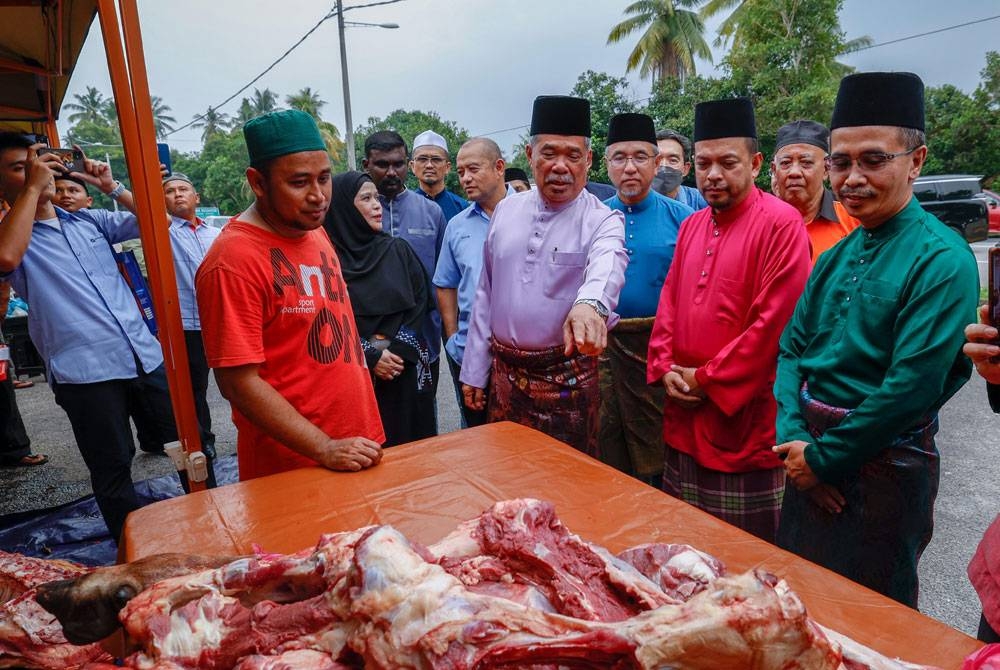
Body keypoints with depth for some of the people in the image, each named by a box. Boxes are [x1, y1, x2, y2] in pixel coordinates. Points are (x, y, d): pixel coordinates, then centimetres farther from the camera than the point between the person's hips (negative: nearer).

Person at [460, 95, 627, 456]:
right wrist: (473, 371, 9)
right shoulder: (506, 211, 6)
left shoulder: (602, 220, -8)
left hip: (568, 379, -4)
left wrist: (590, 304, -56)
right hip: (504, 372, 4)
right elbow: (485, 294, 9)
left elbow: (607, 266, -32)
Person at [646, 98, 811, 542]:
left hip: (746, 418, -7)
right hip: (684, 416, 7)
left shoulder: (781, 224, -12)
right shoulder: (691, 226, 11)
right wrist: (664, 369, -1)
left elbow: (774, 322, -18)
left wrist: (706, 380, -14)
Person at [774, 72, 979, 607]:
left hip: (883, 471, -6)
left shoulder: (943, 261, -15)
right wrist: (795, 438, -9)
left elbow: (913, 387, -22)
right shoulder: (834, 257, 6)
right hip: (811, 458, 7)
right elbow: (791, 349, 5)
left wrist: (823, 457, -15)